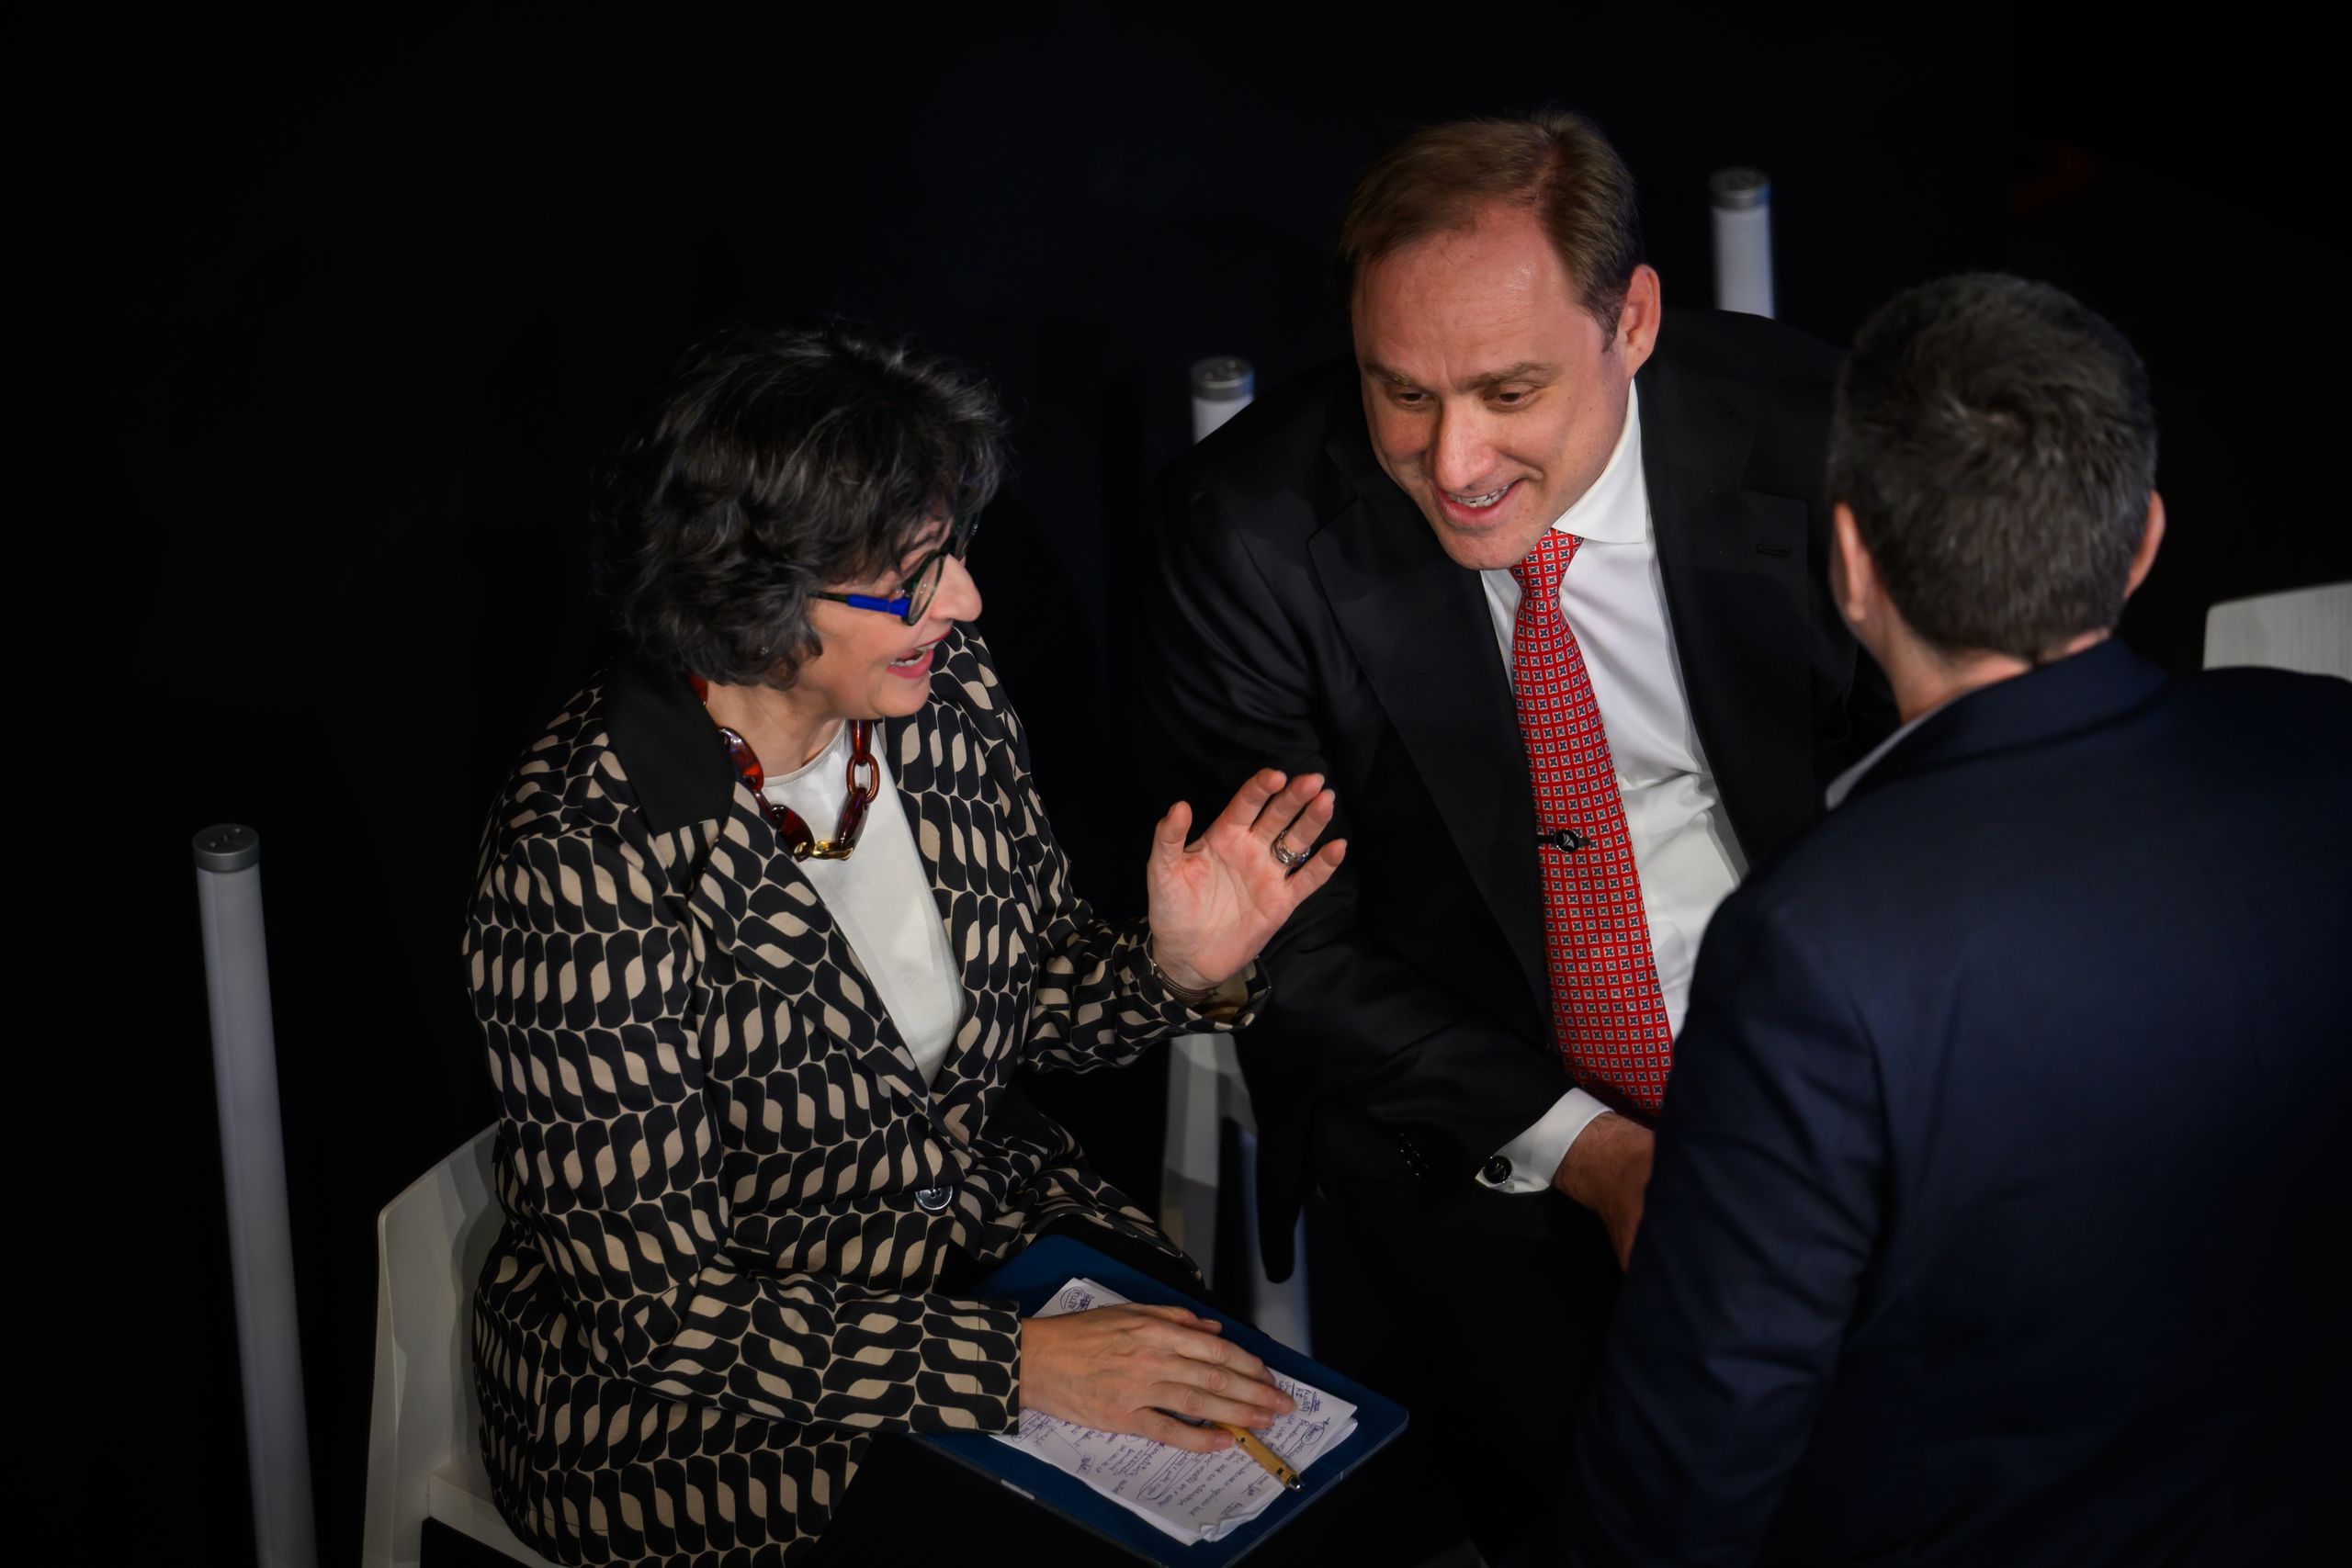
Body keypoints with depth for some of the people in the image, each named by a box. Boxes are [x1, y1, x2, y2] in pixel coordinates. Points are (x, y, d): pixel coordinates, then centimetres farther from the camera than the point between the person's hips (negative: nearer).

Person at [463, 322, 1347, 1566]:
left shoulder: (942, 692, -7)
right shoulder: (586, 867, -27)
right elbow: (663, 1310, -22)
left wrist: (1179, 968, -13)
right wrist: (1016, 1365, -26)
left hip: (992, 1239, 6)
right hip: (703, 1413, -6)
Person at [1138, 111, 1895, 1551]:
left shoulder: (1798, 425, -11)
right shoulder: (1249, 527, -14)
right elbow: (1285, 944, -8)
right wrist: (1580, 1149, -18)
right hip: (1457, 1092, -1)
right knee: (1583, 1440, -23)